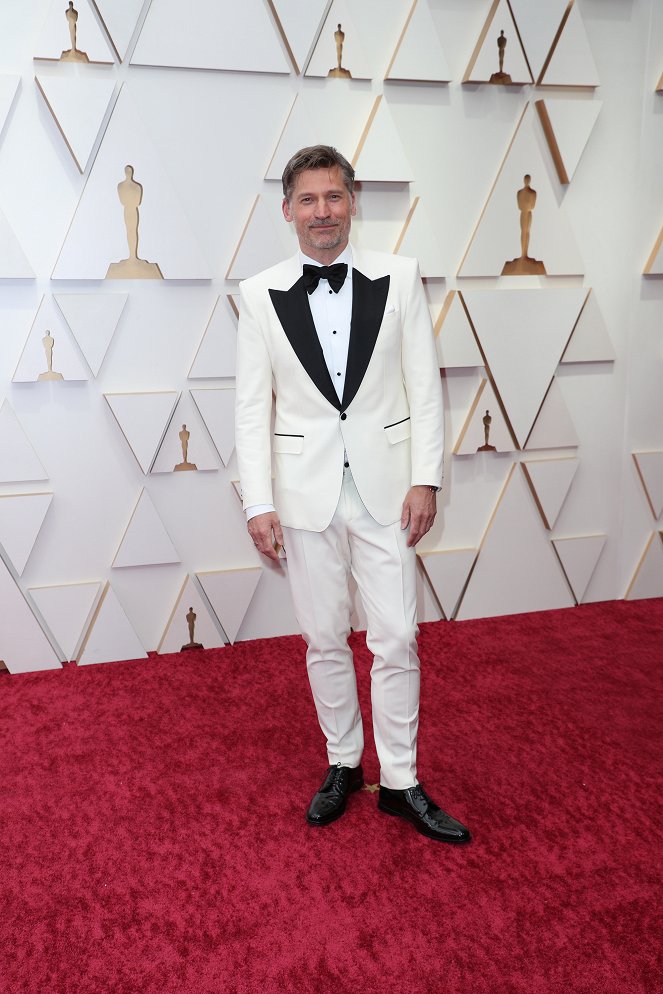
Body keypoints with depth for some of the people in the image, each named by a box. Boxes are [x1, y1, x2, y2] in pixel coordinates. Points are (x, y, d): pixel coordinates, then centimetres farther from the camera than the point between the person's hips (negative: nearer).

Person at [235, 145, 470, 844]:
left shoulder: (400, 279, 1)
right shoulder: (261, 295, 1)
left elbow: (424, 386, 1)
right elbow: (251, 405, 0)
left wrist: (424, 478, -6)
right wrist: (258, 503, -6)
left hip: (385, 487, 0)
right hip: (306, 491, 1)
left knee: (397, 641, 3)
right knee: (324, 640, 12)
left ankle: (401, 783, 20)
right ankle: (343, 764, 32)